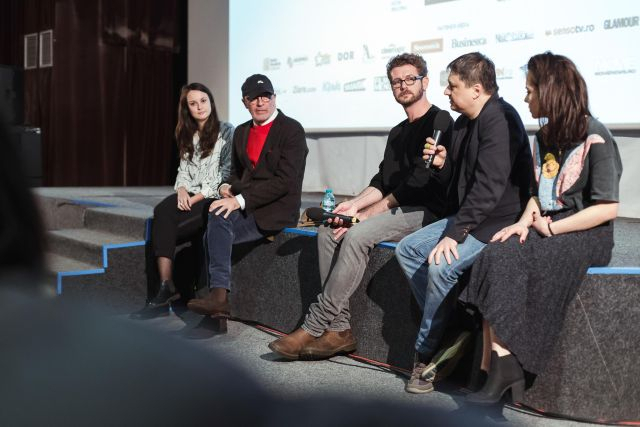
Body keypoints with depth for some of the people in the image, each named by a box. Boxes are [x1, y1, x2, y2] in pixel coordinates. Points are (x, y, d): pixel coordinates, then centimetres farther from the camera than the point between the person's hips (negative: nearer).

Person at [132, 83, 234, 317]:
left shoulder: (226, 131, 0)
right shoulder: (188, 135, 20)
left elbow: (226, 172, -7)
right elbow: (183, 169, 19)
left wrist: (198, 197, -14)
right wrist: (182, 190, -5)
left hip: (214, 197, -5)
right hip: (189, 196, 6)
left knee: (163, 228, -27)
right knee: (162, 212, -29)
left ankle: (167, 288, -20)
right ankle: (166, 287, -34)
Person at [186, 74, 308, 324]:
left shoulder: (292, 130, -6)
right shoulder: (242, 132, 17)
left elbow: (285, 180, -16)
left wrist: (240, 200, -22)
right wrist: (227, 186, 0)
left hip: (276, 211, -6)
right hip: (245, 209, 6)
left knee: (218, 221, -27)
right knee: (217, 220, -24)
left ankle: (218, 295, -23)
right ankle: (219, 295, -24)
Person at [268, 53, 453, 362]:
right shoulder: (397, 132, 23)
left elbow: (418, 182, -16)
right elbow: (382, 181, 15)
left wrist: (365, 214, -17)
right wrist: (354, 205, -6)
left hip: (425, 212, -9)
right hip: (396, 209, 9)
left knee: (356, 235, -29)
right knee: (328, 231, -9)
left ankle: (314, 327, -22)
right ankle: (338, 329, -13)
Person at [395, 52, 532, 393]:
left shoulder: (500, 119, -19)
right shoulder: (463, 123, 12)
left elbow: (489, 185, -26)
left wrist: (454, 234, -27)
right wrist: (444, 162, 0)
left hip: (498, 221, -10)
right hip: (468, 216, 10)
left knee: (441, 265, -27)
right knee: (407, 249, 0)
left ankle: (426, 355, -9)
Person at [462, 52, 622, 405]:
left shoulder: (595, 139, -7)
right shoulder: (544, 137, 17)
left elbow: (608, 208, -12)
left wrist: (550, 228, -13)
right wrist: (525, 221, 1)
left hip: (586, 236, -7)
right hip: (544, 230, 7)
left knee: (507, 267, -29)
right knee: (496, 256, -24)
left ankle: (507, 368, -21)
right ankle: (503, 366, -31)